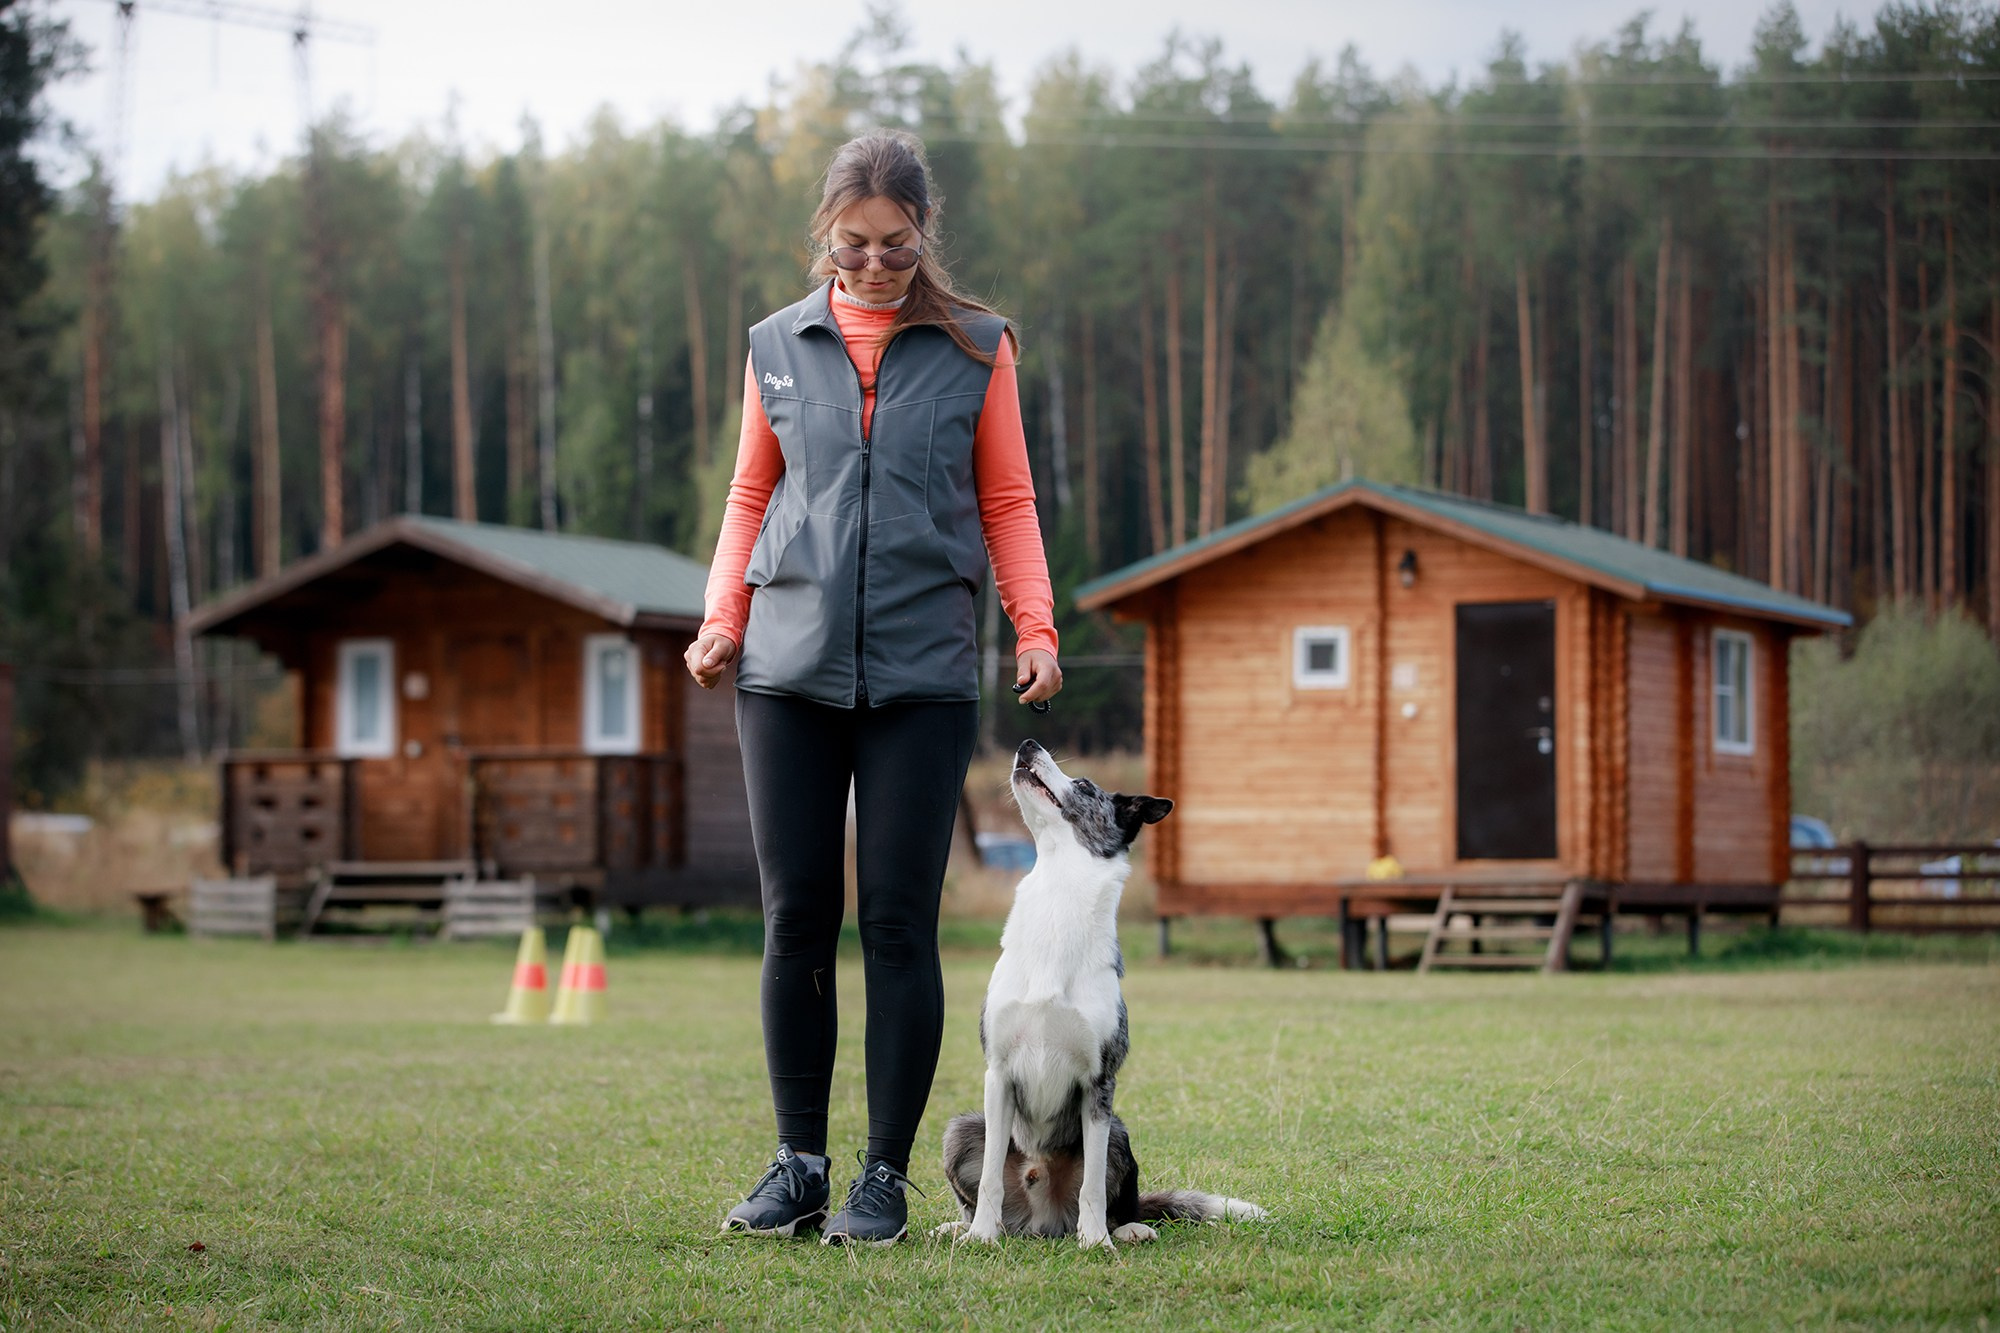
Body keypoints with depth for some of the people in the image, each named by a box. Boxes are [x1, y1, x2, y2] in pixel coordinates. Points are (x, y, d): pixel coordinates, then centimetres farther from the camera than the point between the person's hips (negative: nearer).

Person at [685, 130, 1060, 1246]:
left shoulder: (977, 348, 7)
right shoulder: (779, 348, 12)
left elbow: (1008, 504, 10)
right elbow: (751, 500, 17)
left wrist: (1036, 627, -4)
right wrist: (722, 620, 3)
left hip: (922, 675, -2)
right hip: (791, 668, 2)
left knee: (900, 923, -3)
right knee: (797, 917, 2)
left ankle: (886, 1176, 5)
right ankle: (800, 1164, 12)